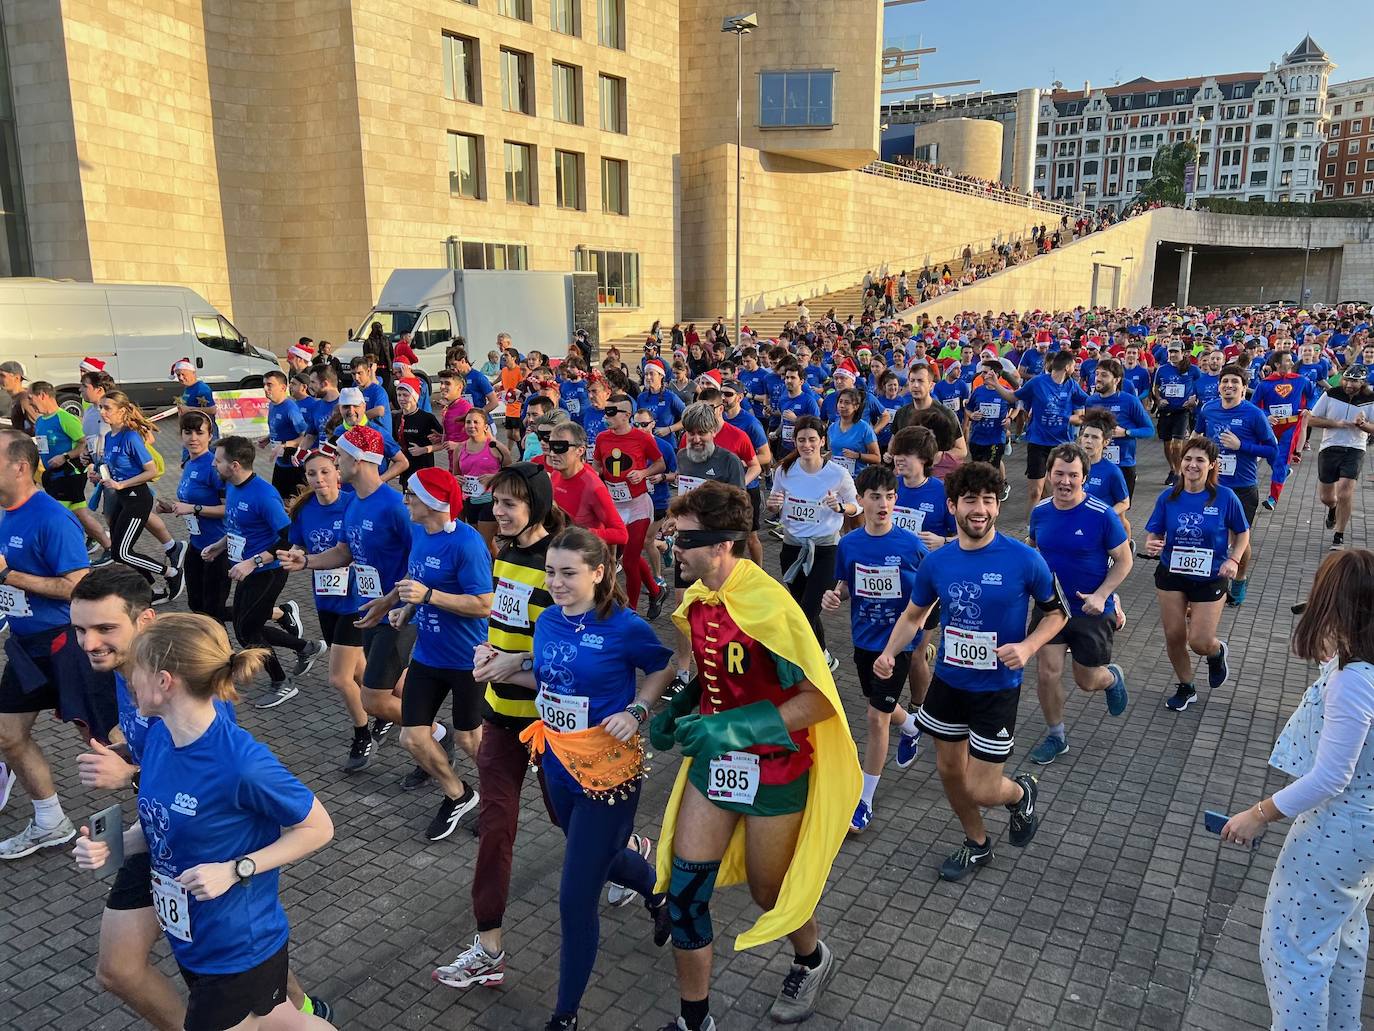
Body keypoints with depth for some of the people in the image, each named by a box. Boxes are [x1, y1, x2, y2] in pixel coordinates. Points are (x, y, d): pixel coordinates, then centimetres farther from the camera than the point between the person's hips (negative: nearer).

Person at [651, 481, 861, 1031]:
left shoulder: (768, 605, -26)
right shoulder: (697, 600, -1)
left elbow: (820, 699, -25)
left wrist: (735, 728, -31)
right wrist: (677, 711, -2)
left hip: (773, 769, -6)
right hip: (714, 759, 6)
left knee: (771, 893, 15)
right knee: (684, 889, 6)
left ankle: (812, 959, 49)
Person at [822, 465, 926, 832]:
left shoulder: (911, 545, -16)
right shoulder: (848, 544, -6)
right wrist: (833, 596, -15)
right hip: (863, 639, 4)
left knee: (877, 717, -4)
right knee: (882, 709, 23)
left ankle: (865, 800, 11)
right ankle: (912, 726, 59)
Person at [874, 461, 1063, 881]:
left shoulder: (1024, 559, -17)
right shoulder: (936, 562, -6)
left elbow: (1057, 613, -2)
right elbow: (914, 615, 9)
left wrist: (1028, 646, -21)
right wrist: (889, 653, -9)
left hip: (997, 689, -4)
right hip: (947, 682, 4)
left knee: (982, 791, -2)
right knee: (950, 770, 18)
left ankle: (1021, 792, 36)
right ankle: (977, 844, 45)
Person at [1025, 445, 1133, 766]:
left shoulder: (1102, 515, -17)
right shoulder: (1040, 511, -4)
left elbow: (1124, 560, -8)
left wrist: (1101, 595, -20)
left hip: (1092, 610, -3)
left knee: (1087, 681, 10)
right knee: (1047, 674, -1)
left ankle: (1113, 678, 48)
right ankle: (1056, 736, 22)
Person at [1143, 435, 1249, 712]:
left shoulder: (1225, 497, -12)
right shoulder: (1168, 497, -8)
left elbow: (1242, 533, 2)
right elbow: (1153, 534, -2)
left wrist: (1233, 559, -13)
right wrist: (1151, 545, -24)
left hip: (1210, 578, -2)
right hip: (1171, 576, 2)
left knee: (1200, 642, -4)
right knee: (1174, 636, 7)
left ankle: (1217, 652, 35)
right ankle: (1185, 688, 31)